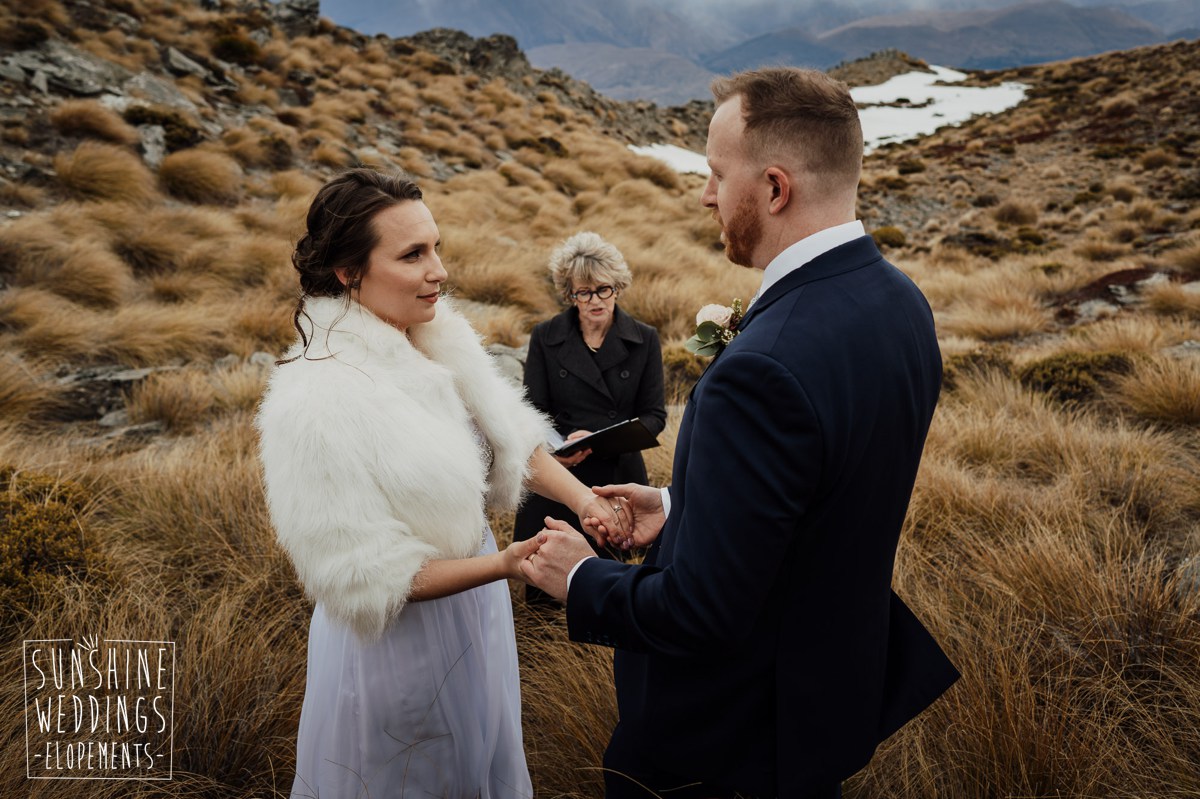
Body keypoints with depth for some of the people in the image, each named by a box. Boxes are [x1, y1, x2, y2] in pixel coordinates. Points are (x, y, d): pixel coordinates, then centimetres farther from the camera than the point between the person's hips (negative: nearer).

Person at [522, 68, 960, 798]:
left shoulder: (764, 370, -35)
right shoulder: (901, 301, -6)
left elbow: (698, 613, -30)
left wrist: (581, 578, -12)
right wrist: (681, 508, 4)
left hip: (730, 740, -8)